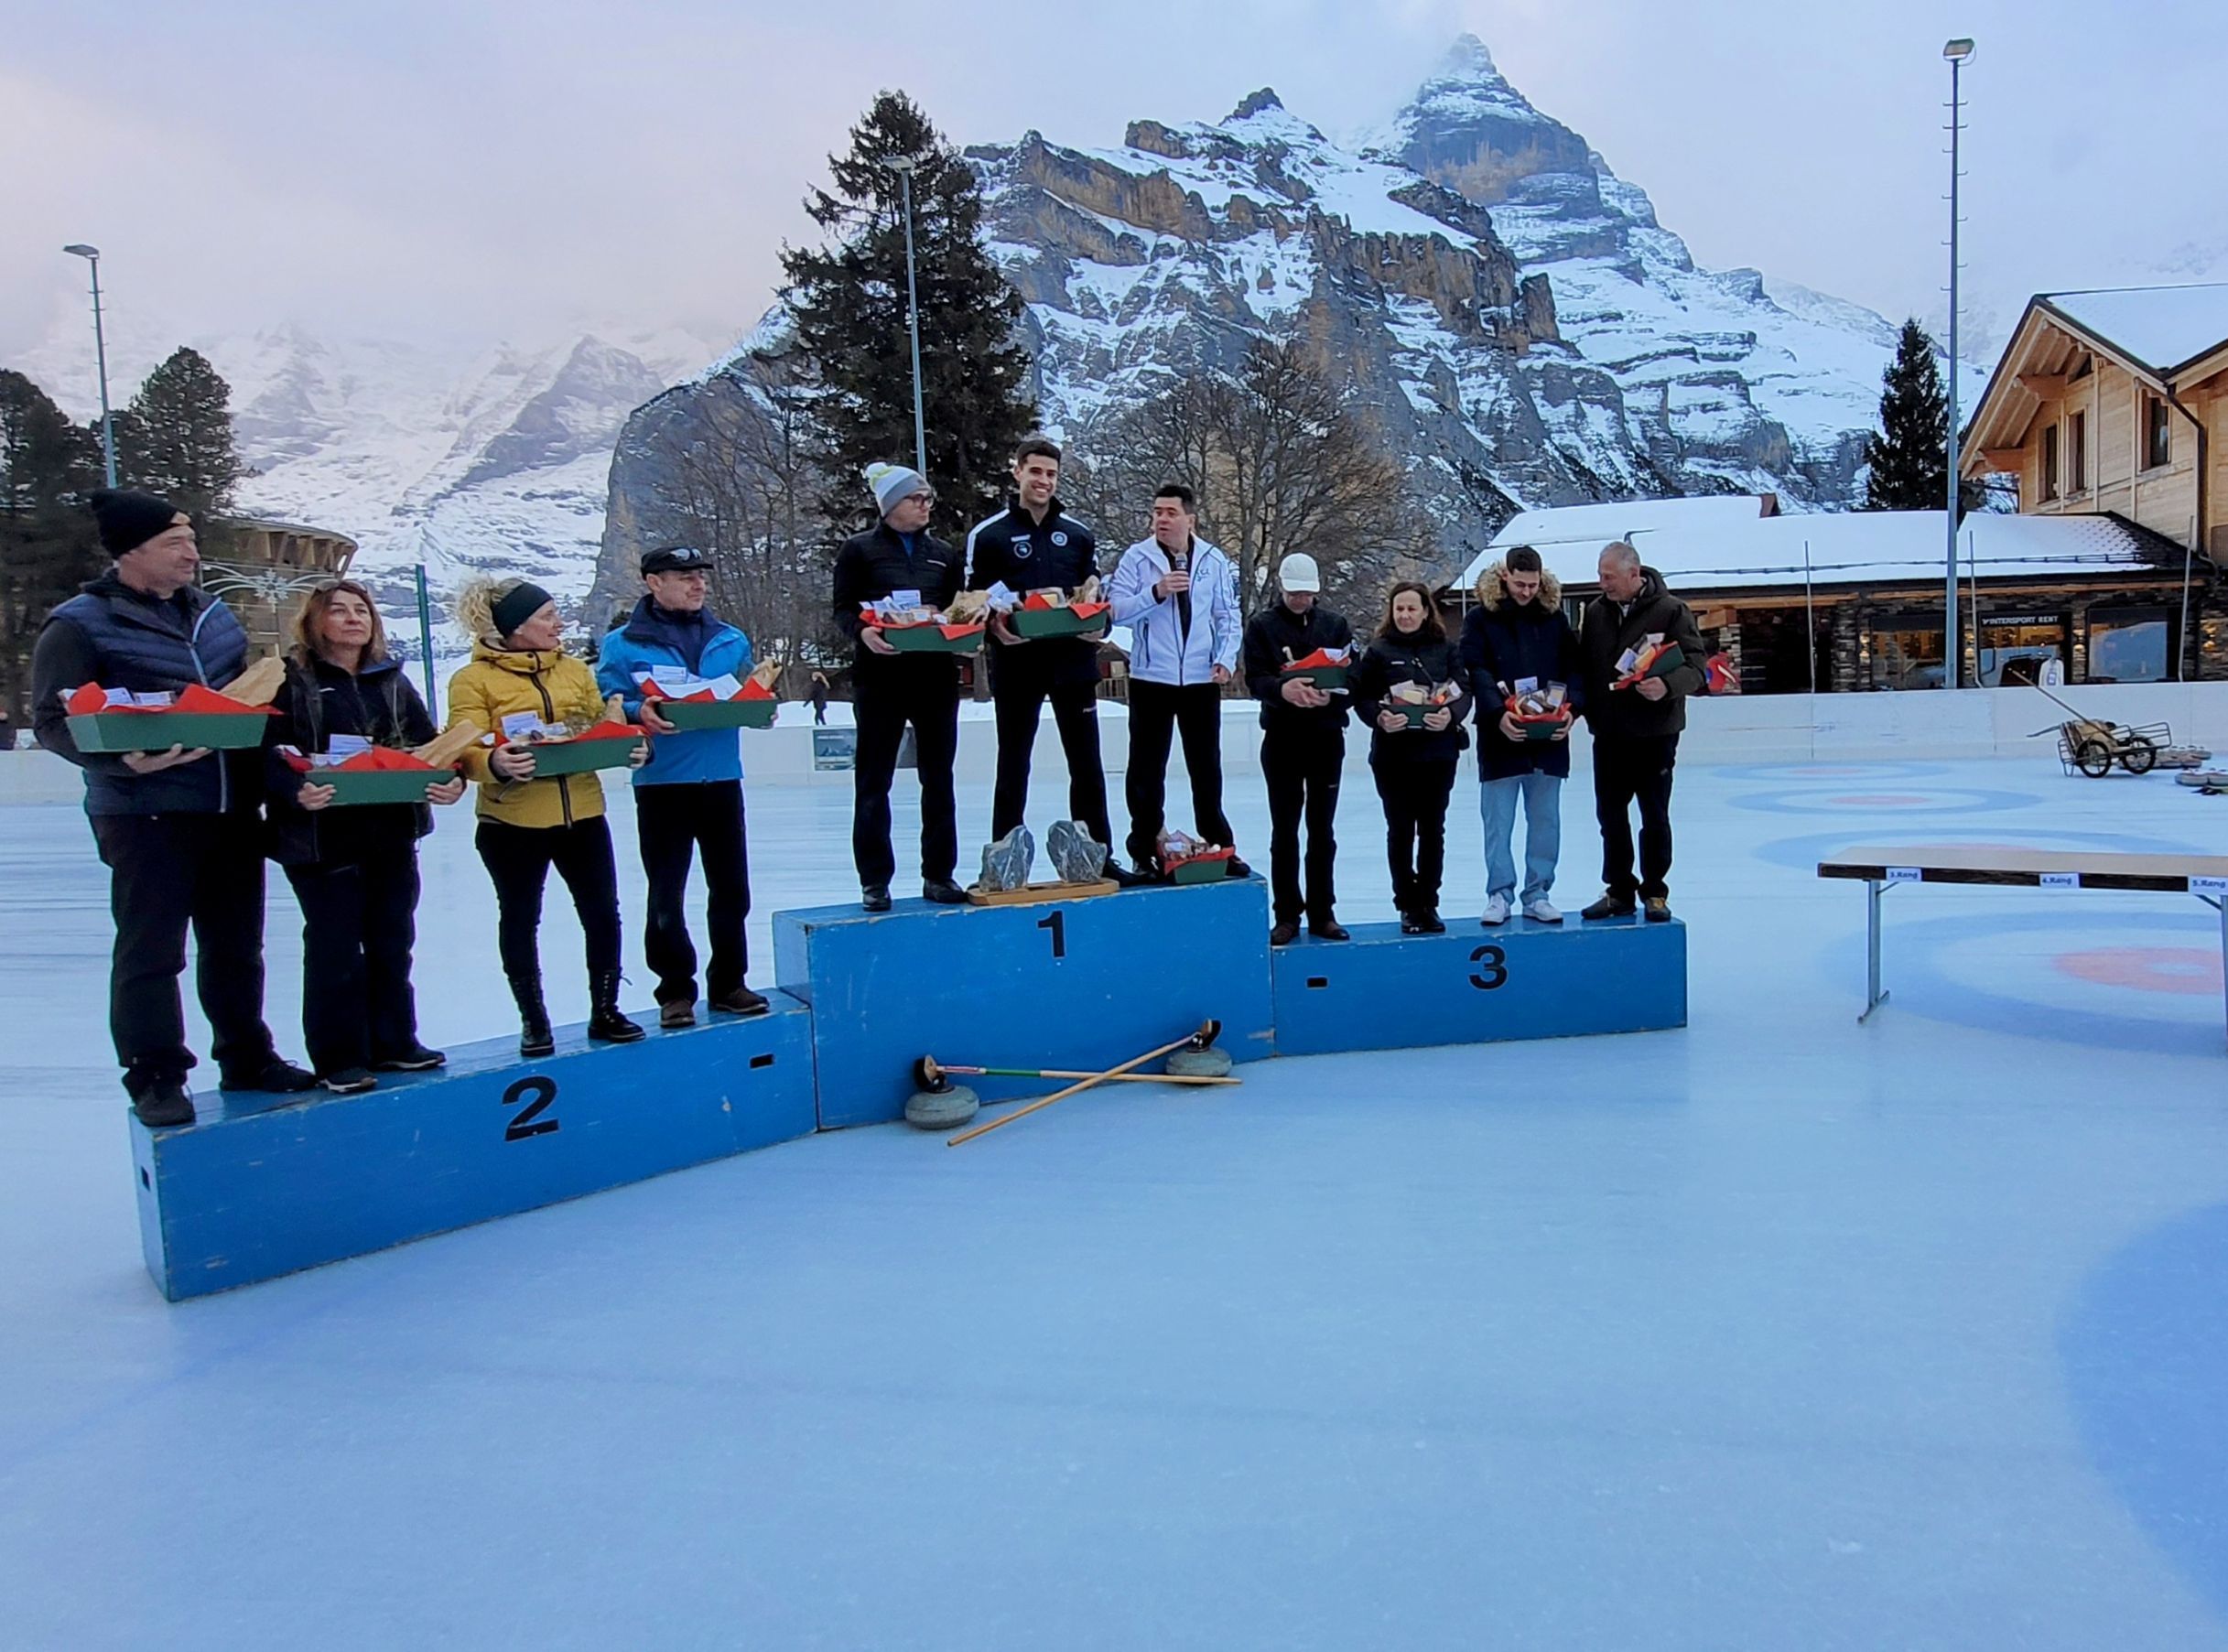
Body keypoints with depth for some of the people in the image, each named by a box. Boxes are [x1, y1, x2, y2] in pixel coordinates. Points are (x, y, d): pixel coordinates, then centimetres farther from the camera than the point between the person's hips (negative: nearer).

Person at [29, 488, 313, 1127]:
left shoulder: (212, 613, 12)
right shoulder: (80, 625, -7)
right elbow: (53, 720, -10)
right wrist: (122, 760, -26)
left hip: (233, 810, 6)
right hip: (146, 816, -6)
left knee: (236, 944, 15)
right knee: (151, 951, 0)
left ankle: (247, 1057, 28)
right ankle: (154, 1075, 12)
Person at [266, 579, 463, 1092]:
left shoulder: (392, 678, 11)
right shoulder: (291, 680, -4)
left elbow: (429, 743, 6)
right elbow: (271, 754, -12)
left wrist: (450, 780, -14)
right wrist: (297, 790, -31)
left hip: (393, 833, 5)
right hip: (322, 836, -5)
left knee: (392, 942, 13)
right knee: (334, 948, 0)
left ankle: (393, 1042, 25)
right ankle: (338, 1059, 10)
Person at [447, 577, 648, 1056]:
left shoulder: (575, 670, 11)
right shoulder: (474, 679, -5)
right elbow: (466, 750, -13)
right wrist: (494, 763, -34)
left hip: (581, 812, 4)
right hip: (512, 820, -4)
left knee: (603, 913, 7)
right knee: (520, 920, 9)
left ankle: (605, 1010, 24)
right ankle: (533, 1020, 23)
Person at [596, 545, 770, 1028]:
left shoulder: (731, 640, 11)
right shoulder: (622, 645, -2)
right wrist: (638, 713, -26)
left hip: (722, 778, 4)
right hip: (661, 783, -3)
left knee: (731, 888, 9)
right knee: (666, 894, 2)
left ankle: (728, 982, 23)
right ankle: (676, 990, 14)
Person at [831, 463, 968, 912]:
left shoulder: (943, 553, 16)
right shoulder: (860, 549, 3)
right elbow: (843, 610, 0)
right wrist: (863, 631, -21)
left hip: (937, 674, 4)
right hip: (880, 677, -4)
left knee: (939, 778, 6)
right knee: (873, 782, 0)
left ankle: (939, 875, 15)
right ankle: (875, 881, 7)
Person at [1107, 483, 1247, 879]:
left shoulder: (1215, 561, 4)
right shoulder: (1137, 557, -2)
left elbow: (1228, 616, 7)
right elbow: (1116, 610, -9)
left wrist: (1225, 659, -6)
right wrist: (1156, 592, -21)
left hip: (1202, 679, 2)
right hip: (1151, 678, -1)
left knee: (1207, 767, 10)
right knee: (1147, 769, 4)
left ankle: (1219, 847, 19)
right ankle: (1145, 851, 14)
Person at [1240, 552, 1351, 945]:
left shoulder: (1336, 625, 8)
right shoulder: (1262, 625, 2)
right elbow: (1254, 680, -8)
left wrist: (1330, 695, -21)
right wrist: (1282, 688, -30)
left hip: (1326, 738, 2)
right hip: (1281, 739, -2)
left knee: (1322, 831, 8)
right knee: (1284, 831, 3)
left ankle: (1322, 912, 15)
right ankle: (1287, 915, 10)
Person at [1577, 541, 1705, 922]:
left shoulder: (1670, 610, -9)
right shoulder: (1596, 611, 6)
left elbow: (1695, 665, -12)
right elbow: (1583, 665, 12)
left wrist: (1667, 685, -31)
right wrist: (1587, 711, 1)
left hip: (1655, 733, -4)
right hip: (1608, 733, 5)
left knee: (1655, 816, 6)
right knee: (1610, 815, 10)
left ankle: (1655, 893, 17)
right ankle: (1619, 891, 21)